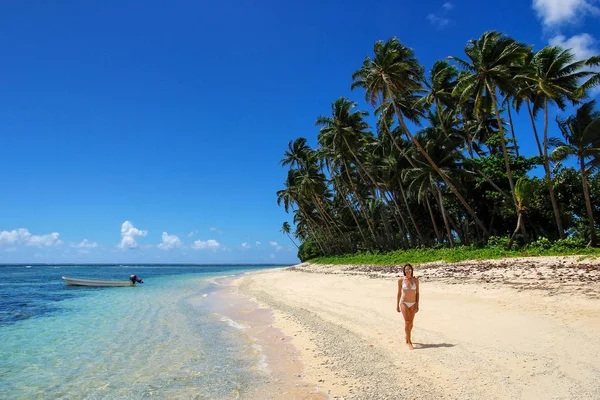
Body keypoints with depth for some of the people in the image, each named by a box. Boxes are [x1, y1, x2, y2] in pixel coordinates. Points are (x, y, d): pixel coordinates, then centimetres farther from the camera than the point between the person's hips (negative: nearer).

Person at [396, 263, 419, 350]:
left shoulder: (415, 280, -2)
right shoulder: (401, 280, -4)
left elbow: (417, 293, 1)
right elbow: (399, 293, 3)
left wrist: (417, 305, -5)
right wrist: (397, 305, 3)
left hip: (413, 304, 2)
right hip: (404, 303, -2)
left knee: (411, 322, 11)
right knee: (407, 322, -12)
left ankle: (407, 338, 35)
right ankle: (409, 342, -5)